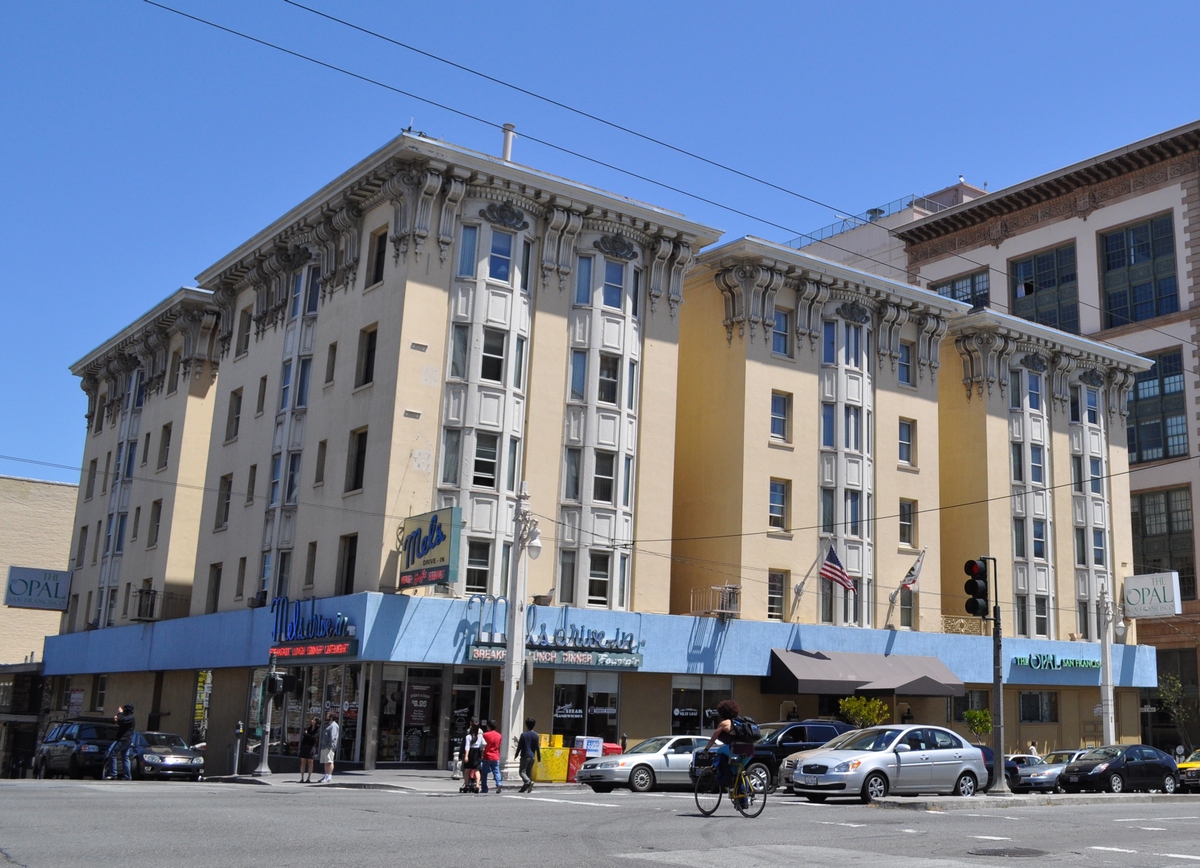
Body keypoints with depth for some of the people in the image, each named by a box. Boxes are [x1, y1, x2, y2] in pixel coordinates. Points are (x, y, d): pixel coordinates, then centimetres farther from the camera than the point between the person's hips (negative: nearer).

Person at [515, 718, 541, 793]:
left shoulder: (523, 735, -8)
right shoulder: (536, 735, 3)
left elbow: (519, 746, -6)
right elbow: (537, 747, 3)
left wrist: (516, 755, 5)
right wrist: (539, 758, 9)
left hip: (525, 756, -5)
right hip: (532, 756, 5)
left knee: (522, 771, -1)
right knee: (529, 772, 13)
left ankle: (528, 782, -26)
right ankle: (524, 788, 13)